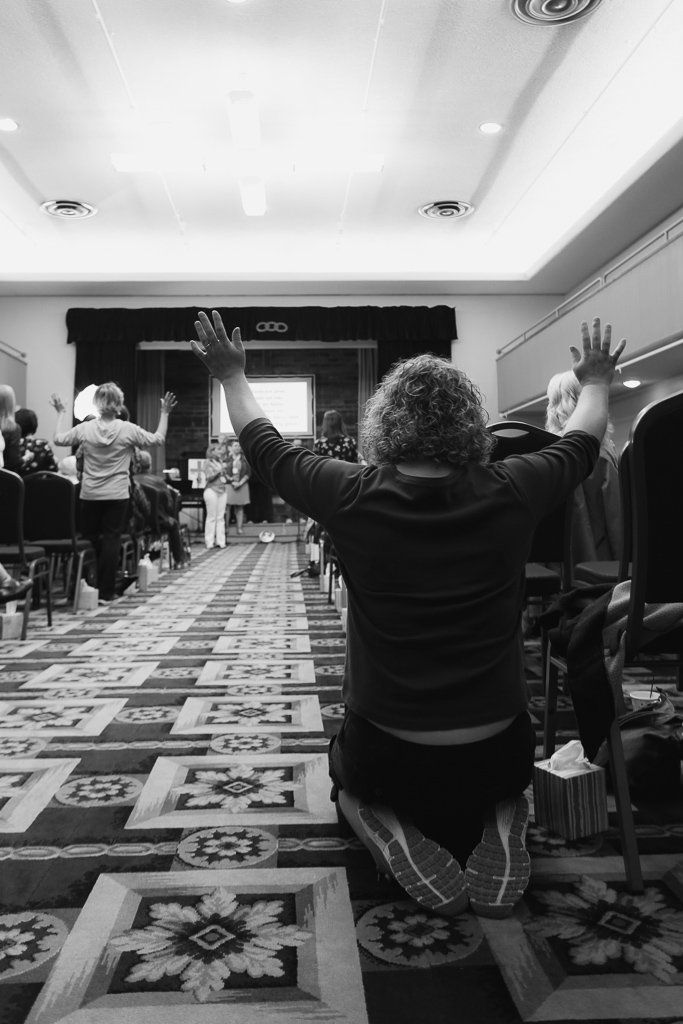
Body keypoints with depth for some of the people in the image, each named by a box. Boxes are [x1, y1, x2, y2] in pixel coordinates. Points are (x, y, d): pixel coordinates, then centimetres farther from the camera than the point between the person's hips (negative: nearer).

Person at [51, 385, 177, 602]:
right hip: (117, 495, -2)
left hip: (90, 495, 2)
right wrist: (165, 413, 10)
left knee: (90, 540, 12)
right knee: (111, 540, 2)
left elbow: (58, 439, 9)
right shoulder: (128, 430, -9)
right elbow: (158, 438, 1)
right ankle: (106, 592, 3)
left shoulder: (85, 429, -4)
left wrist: (60, 414, 21)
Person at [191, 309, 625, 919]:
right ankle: (497, 850, 5)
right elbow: (582, 444, 9)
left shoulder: (355, 497, -15)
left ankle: (421, 865, 4)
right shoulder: (510, 493, -12)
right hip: (497, 757, 2)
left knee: (348, 775, 34)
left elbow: (265, 448, 3)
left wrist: (233, 375, 19)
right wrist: (596, 383, 28)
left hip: (387, 758, -1)